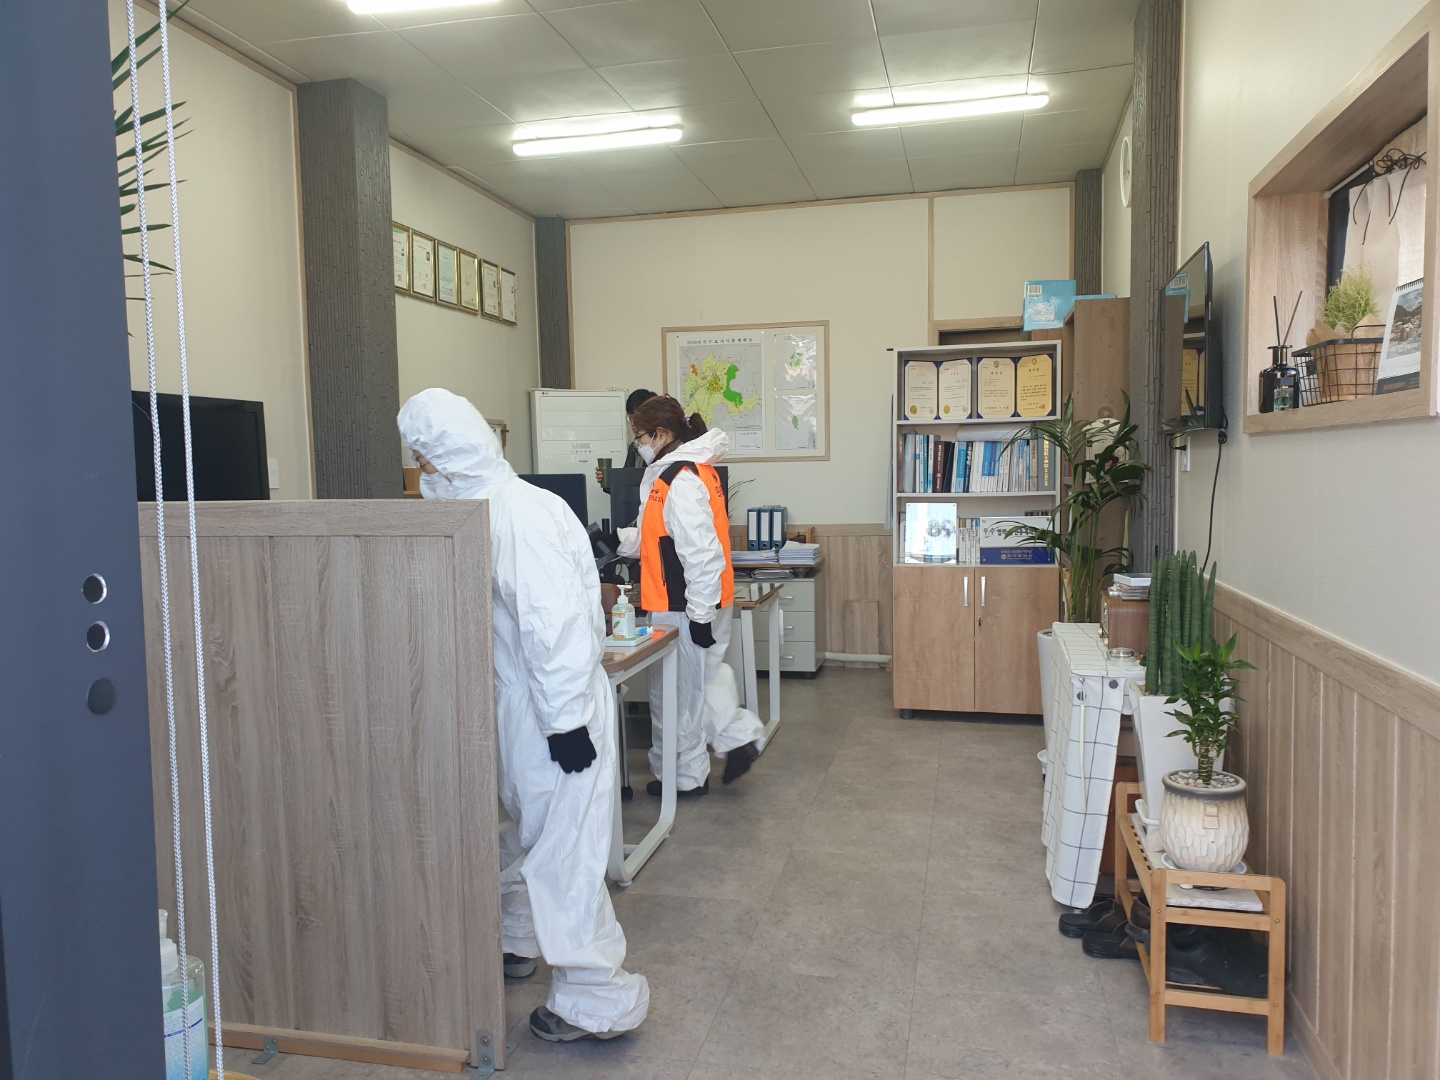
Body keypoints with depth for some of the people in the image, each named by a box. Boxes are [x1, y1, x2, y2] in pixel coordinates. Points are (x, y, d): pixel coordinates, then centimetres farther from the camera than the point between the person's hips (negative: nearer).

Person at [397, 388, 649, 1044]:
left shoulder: (519, 513, -22)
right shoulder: (483, 507, 9)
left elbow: (556, 621, -28)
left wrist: (565, 720, -26)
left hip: (558, 712, -10)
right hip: (517, 707, 10)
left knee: (559, 851, -1)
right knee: (512, 831, 24)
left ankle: (598, 1000, 12)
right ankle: (516, 942, 45)